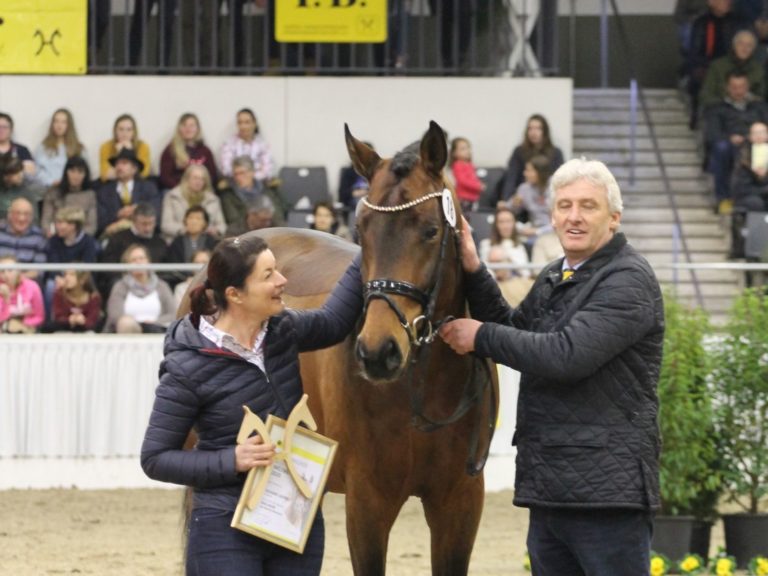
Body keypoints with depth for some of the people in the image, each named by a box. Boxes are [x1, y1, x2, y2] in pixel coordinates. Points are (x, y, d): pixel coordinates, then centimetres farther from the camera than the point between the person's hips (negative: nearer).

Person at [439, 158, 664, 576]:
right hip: (548, 486, 9)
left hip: (607, 490, -9)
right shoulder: (553, 279, 18)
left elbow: (567, 355, -22)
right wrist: (474, 272, 9)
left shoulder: (628, 281, -12)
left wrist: (481, 336, -11)